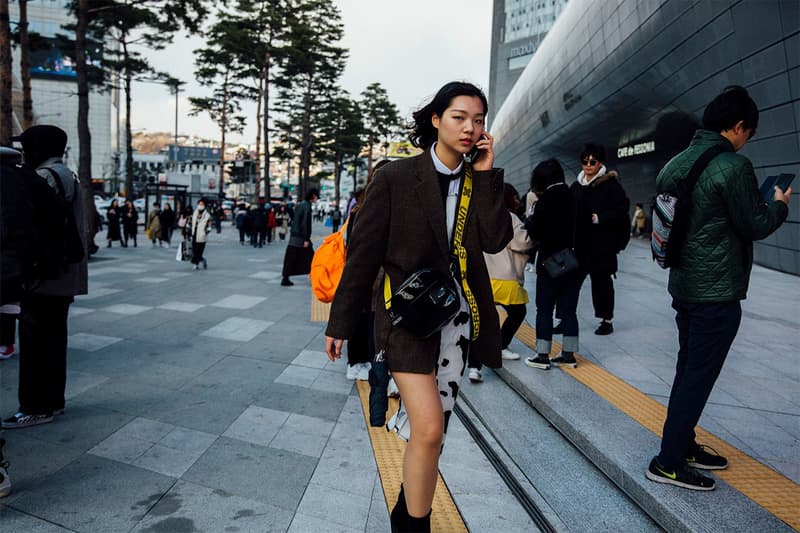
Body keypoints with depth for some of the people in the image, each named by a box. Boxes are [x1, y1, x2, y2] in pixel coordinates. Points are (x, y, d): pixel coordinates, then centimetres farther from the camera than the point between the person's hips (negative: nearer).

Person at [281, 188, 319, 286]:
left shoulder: (300, 204, 15)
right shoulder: (307, 205, -11)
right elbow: (306, 223, -17)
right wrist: (306, 239, -18)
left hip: (293, 235, 8)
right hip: (301, 237, -8)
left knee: (290, 258, 5)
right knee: (309, 256, 4)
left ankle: (285, 278, 4)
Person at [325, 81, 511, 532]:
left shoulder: (480, 181, 6)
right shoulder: (397, 177, -7)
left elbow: (495, 241, -9)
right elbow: (363, 253, -6)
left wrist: (486, 174, -10)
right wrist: (341, 323, -4)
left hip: (458, 316, 5)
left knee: (434, 430, 12)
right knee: (429, 429, -14)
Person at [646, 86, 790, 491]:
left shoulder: (676, 163, 8)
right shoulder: (733, 165, -16)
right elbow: (755, 226, -11)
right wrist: (779, 204, 8)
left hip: (684, 286, 8)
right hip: (717, 291, -8)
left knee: (689, 370, 18)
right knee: (699, 376, -1)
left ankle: (683, 445, 30)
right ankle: (668, 462, 6)